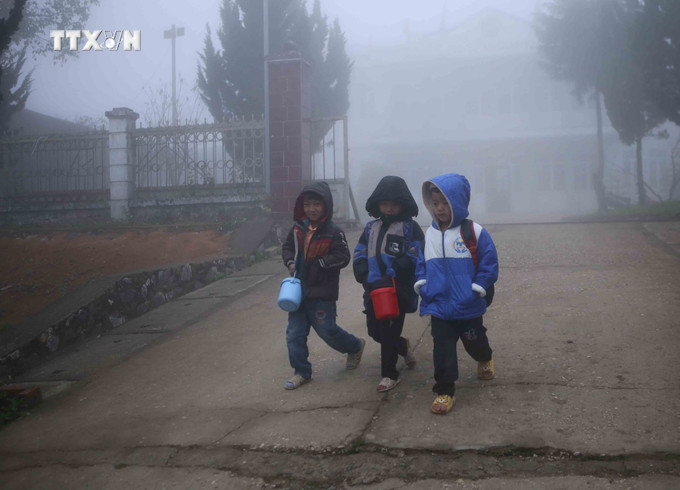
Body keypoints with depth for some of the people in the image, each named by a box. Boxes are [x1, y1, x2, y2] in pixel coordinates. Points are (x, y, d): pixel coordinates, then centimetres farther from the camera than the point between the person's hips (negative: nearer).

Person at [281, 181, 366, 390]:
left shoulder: (333, 232, -12)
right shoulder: (298, 228, 4)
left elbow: (342, 257, -14)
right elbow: (287, 247, 18)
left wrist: (319, 264, -20)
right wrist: (291, 262, -1)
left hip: (322, 293, -6)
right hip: (299, 289, 6)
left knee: (327, 330, 2)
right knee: (294, 333, 5)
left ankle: (355, 346, 32)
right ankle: (302, 372, 18)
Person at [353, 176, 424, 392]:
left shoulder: (410, 227, -3)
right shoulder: (371, 228, 14)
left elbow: (414, 258, -13)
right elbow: (360, 255, 13)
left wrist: (391, 277, -22)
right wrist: (365, 276, -5)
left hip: (398, 290, -6)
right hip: (374, 289, 6)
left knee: (389, 332, -1)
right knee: (375, 331, 11)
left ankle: (389, 374, 16)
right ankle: (403, 346, 40)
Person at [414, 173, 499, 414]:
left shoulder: (474, 232, -10)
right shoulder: (429, 234, 3)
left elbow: (489, 263, -6)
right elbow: (421, 263, 14)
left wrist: (477, 288, -12)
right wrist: (422, 285, 1)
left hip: (468, 306, -2)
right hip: (439, 306, 2)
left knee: (474, 342, 17)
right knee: (442, 347, -1)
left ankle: (485, 359, 52)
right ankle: (444, 390, 9)